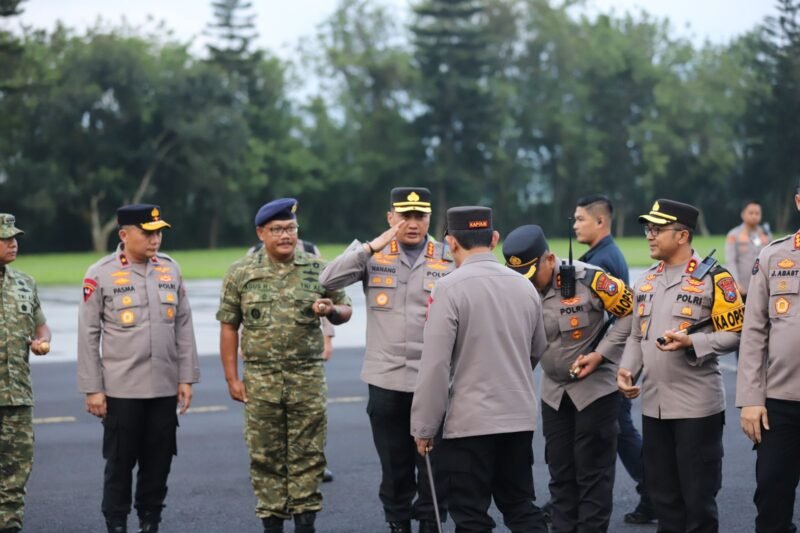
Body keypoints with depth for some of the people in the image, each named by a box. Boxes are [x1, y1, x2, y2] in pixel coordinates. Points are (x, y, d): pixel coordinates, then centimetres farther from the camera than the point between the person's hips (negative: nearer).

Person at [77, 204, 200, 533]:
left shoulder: (170, 269, 7)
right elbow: (88, 336, -3)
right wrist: (92, 389, -5)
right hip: (121, 390, -3)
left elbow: (184, 327, 10)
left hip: (165, 388, 4)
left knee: (159, 462, 8)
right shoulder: (100, 275, -5)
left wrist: (186, 377, 6)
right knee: (120, 463, 3)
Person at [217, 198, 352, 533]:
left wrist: (331, 310, -13)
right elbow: (228, 327, 5)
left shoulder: (317, 269, 3)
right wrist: (232, 378, 0)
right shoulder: (241, 273, 2)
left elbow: (345, 310, 12)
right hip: (261, 382, 0)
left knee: (308, 455, 3)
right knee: (266, 457, 4)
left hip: (308, 379, 0)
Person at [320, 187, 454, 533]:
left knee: (433, 463, 3)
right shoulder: (372, 254, 4)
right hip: (385, 379, 1)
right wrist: (372, 247, -13)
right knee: (394, 463, 10)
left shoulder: (448, 260, 2)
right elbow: (329, 281, -10)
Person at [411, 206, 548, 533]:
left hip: (469, 421, -5)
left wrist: (424, 427, -8)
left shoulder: (450, 288, -13)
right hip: (520, 418, 6)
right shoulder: (524, 285, 5)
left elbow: (435, 363, -15)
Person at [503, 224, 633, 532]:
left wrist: (600, 354, -15)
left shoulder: (588, 279, -19)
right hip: (554, 391, 5)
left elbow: (631, 312, -12)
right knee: (560, 470, 12)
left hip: (596, 387, -5)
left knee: (593, 472, -1)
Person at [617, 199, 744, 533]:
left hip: (697, 405, -7)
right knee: (662, 493, 14)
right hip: (653, 405, 7)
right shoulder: (645, 281, 13)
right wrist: (626, 369, 1)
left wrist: (690, 343, -22)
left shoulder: (712, 278, -7)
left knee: (698, 497, 0)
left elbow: (734, 334, -9)